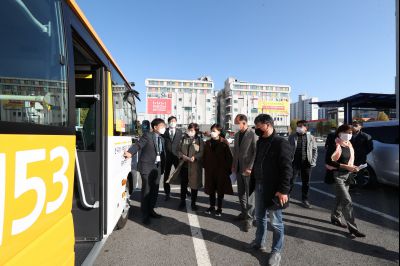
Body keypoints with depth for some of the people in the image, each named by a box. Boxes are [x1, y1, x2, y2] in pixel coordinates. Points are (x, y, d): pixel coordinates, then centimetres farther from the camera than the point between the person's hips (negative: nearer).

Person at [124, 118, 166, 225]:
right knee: (146, 191, 2)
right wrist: (130, 152, -38)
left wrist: (162, 168, 11)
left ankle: (151, 210, 32)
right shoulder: (147, 135, -8)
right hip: (147, 166, -7)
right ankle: (145, 215, 15)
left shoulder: (161, 139, 14)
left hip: (157, 167, 7)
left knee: (155, 191, 14)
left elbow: (162, 154, 14)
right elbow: (138, 145, -20)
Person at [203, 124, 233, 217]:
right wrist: (205, 166, 2)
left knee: (220, 189, 9)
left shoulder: (224, 143, -8)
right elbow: (204, 156, 8)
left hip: (221, 170, -3)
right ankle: (212, 206, 30)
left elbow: (229, 157, -8)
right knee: (211, 189, 13)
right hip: (210, 170, 4)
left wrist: (228, 169, -9)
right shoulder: (207, 143, 4)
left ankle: (219, 208, 24)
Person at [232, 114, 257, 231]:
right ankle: (244, 213, 32)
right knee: (241, 193, 16)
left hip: (248, 169, -7)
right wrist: (234, 165, 10)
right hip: (238, 168, 7)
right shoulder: (237, 134, 9)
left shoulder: (253, 135, -13)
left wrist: (250, 167, -17)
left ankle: (249, 218, 17)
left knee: (249, 194, 4)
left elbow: (256, 153, -15)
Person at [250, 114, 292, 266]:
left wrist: (283, 190, -21)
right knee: (259, 217, 21)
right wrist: (253, 180, 13)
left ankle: (276, 252, 25)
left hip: (273, 189, -7)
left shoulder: (281, 143, -14)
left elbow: (286, 168, -18)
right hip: (259, 186, 8)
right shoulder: (260, 142, 9)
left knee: (275, 222, 8)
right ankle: (259, 242, 40)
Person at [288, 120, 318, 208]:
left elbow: (315, 150, 8)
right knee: (291, 181, 2)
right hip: (294, 163, -2)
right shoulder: (292, 137, 2)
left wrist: (313, 161, -2)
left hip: (306, 163, 2)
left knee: (306, 183, 12)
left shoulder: (311, 137, 5)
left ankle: (305, 200, 28)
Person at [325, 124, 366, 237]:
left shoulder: (349, 145, 9)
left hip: (347, 175, 8)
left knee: (341, 198, 18)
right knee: (347, 201, -8)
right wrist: (345, 166, -22)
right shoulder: (334, 145, -15)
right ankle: (352, 227, 1)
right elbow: (329, 162, -20)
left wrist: (353, 167, 5)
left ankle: (335, 218, 35)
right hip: (337, 175, -8)